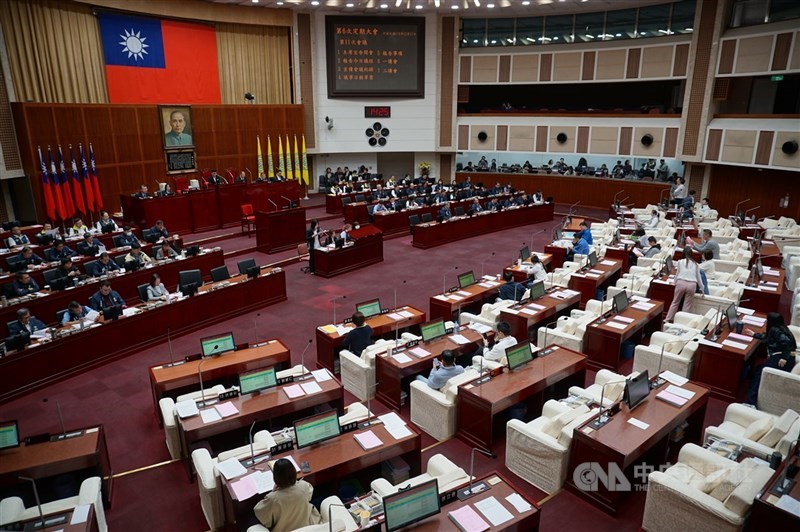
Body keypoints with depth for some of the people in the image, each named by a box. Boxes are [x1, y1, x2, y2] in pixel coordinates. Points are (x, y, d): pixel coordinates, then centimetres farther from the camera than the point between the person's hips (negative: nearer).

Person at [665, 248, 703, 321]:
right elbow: (698, 277, 22)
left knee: (675, 302, 10)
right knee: (687, 305, 8)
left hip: (681, 283, -1)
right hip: (692, 284, 1)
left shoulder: (680, 262, 10)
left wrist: (675, 283, 31)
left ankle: (668, 319, 10)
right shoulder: (696, 264, 16)